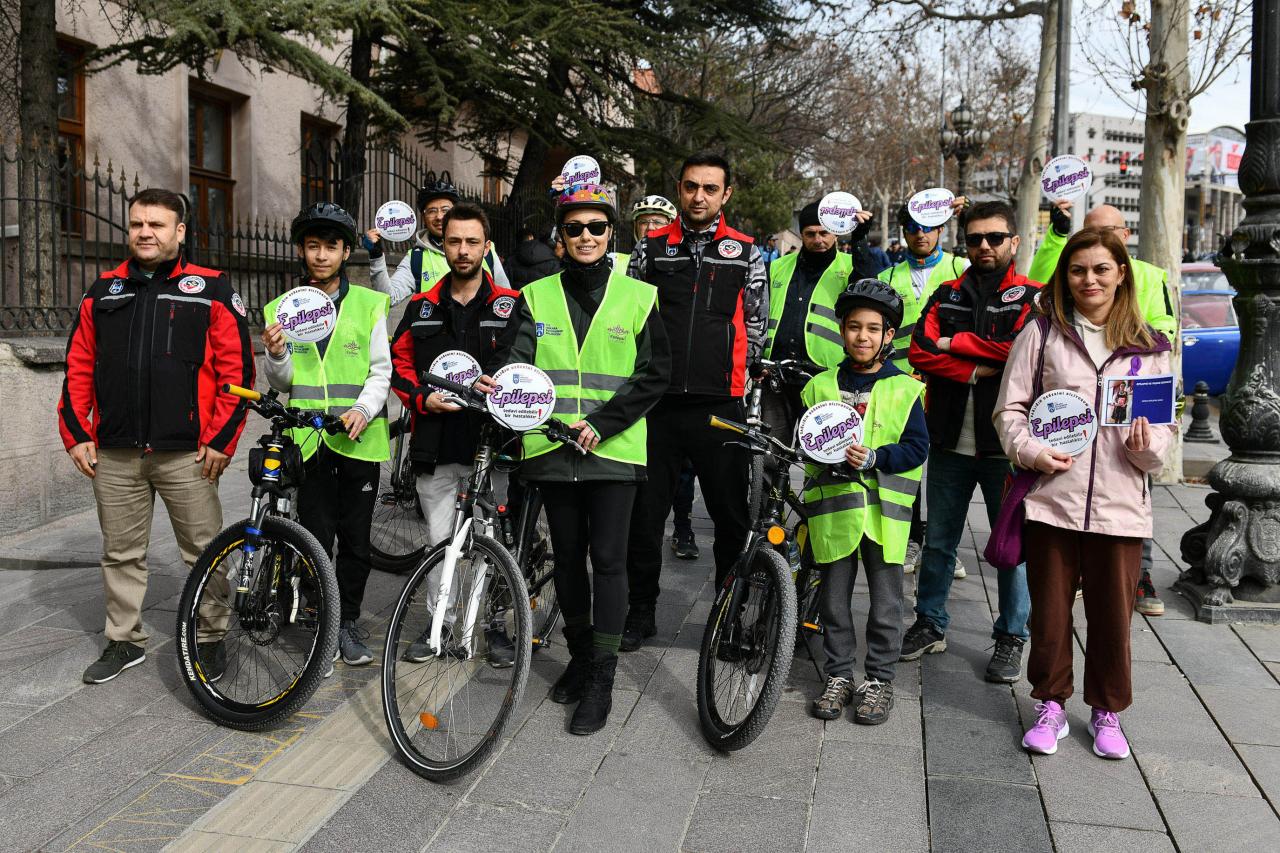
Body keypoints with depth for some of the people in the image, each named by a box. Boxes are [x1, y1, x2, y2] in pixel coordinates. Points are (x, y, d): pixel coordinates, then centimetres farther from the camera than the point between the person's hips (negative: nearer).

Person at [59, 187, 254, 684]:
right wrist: (76, 434, 6)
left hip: (187, 453, -4)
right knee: (121, 554, 13)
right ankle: (124, 642, 28)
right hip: (113, 454, 4)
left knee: (204, 553, 4)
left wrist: (222, 439, -10)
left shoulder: (211, 290, -1)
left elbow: (237, 370, -5)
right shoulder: (102, 293, 12)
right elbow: (78, 369, 14)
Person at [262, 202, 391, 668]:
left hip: (359, 439, -1)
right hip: (308, 440, 1)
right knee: (317, 539, 4)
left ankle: (349, 621, 22)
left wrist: (363, 408, -16)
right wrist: (276, 355, -14)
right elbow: (281, 383, 7)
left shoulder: (369, 305, 5)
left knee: (356, 540, 6)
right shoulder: (282, 309, 9)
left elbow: (381, 371, 2)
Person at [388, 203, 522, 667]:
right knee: (438, 539, 8)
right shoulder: (421, 307, 10)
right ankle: (440, 621, 22)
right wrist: (422, 399, -4)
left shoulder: (511, 305, 2)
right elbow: (398, 364, 13)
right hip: (436, 446, 2)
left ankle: (496, 624, 19)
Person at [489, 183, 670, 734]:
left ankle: (601, 679, 5)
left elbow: (655, 373, -2)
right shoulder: (537, 296, 8)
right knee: (568, 557, 12)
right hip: (553, 447, 3)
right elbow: (515, 359, -3)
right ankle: (579, 656, 30)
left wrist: (602, 423, -13)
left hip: (614, 449, -2)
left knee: (608, 559, -4)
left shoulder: (637, 296, 2)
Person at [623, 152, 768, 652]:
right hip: (657, 401, 1)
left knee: (731, 516, 5)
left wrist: (730, 373, 5)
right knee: (645, 513, 6)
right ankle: (641, 613, 21)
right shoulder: (652, 247, 9)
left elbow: (756, 328, 10)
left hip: (719, 405, -1)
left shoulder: (745, 253, 7)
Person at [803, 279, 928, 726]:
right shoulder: (821, 386, 9)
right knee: (834, 596, 9)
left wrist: (874, 458, -16)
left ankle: (879, 679, 20)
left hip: (884, 505, -2)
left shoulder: (904, 389, 3)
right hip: (833, 503, 2)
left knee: (885, 599, 5)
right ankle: (838, 676, 23)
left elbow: (917, 447, -1)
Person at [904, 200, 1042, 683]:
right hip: (951, 441, 3)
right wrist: (978, 371, -15)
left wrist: (957, 343, -10)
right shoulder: (947, 296, 11)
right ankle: (930, 625, 27)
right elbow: (920, 352, -4)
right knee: (938, 540, 12)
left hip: (1006, 444, -3)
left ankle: (1011, 638, 18)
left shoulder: (1033, 297, 2)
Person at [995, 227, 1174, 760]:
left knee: (1113, 614, 8)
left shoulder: (1148, 347, 8)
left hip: (1120, 502, 1)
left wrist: (1149, 446, -10)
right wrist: (1031, 451, -12)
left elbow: (1166, 424, 11)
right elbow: (1010, 407, 4)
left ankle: (1107, 711, 28)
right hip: (1053, 497, -1)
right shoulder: (1043, 334, 3)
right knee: (1050, 610, 8)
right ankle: (1051, 705, 27)